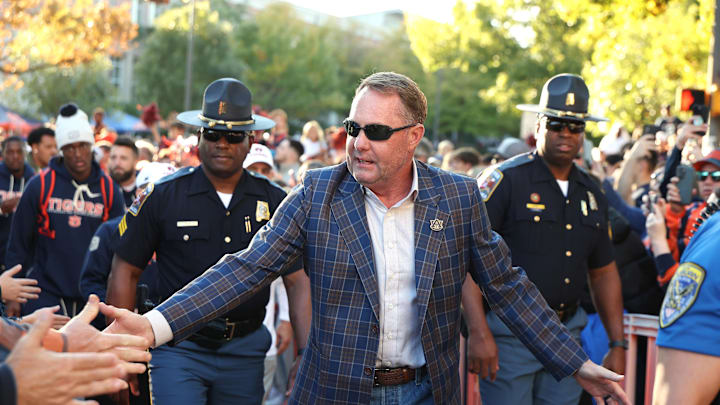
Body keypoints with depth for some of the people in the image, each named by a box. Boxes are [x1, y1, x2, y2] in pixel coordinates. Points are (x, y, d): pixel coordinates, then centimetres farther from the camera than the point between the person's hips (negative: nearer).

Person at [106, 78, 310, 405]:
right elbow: (125, 272, 1)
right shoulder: (162, 195, -3)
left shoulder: (274, 202, 2)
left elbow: (298, 282, 2)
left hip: (245, 352, 2)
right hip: (179, 348, -2)